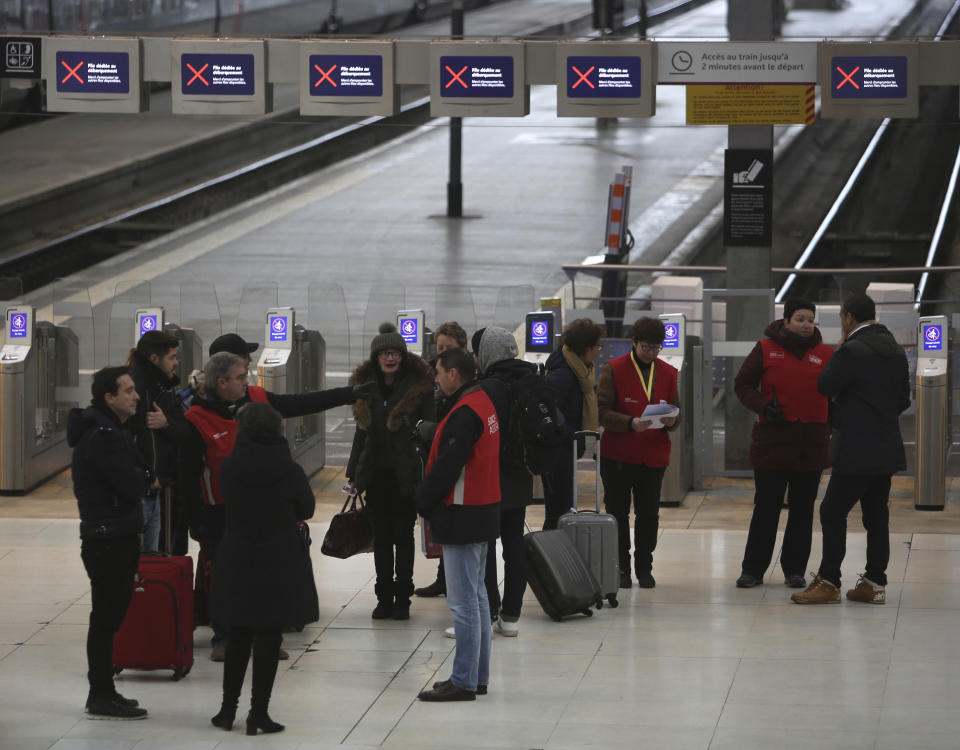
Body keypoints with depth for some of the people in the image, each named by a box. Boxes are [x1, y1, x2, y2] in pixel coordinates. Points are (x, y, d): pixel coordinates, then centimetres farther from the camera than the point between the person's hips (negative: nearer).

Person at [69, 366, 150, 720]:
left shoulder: (112, 431, 17)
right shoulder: (103, 436, -18)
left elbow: (140, 476, 15)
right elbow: (133, 486, -21)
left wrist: (138, 477, -6)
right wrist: (141, 477, -1)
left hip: (117, 536, 10)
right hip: (110, 540, -10)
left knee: (108, 617, 14)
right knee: (106, 619, -6)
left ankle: (102, 693, 20)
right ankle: (102, 697, -3)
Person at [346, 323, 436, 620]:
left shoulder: (419, 385, -5)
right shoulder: (366, 386, 8)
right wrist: (353, 473, 13)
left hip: (406, 472, -4)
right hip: (376, 472, 4)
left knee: (403, 534, 2)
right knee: (381, 536, 8)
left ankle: (402, 598, 10)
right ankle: (384, 598, 14)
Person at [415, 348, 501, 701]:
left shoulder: (465, 413, -20)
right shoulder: (483, 403, 12)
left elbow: (447, 466, -22)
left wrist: (423, 502, -6)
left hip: (462, 517, -11)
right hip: (481, 514, 11)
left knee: (463, 602, -6)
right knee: (476, 597, 16)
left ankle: (464, 682, -4)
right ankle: (478, 677, 24)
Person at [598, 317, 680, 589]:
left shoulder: (668, 373, 8)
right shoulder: (614, 370, -4)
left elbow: (677, 413, 10)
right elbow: (602, 412, -10)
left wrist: (671, 421, -14)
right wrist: (631, 423, -26)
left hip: (653, 456, 3)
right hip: (617, 455, -3)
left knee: (649, 513, 6)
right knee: (618, 513, 3)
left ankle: (644, 567, 17)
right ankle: (621, 569, 13)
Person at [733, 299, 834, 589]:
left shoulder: (826, 355, 7)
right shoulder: (766, 350, 2)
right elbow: (742, 385, 4)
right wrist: (763, 406, -13)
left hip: (812, 446, 2)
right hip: (773, 442, -2)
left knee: (802, 509, 7)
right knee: (766, 508, 1)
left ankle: (795, 569, 17)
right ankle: (753, 569, 10)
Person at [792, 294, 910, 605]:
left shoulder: (852, 351, -16)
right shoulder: (895, 350, 10)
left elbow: (825, 387, -10)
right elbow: (903, 398, 16)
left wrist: (837, 351, 0)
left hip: (857, 450, -8)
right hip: (887, 448, 8)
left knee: (833, 512, -3)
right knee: (876, 515, 10)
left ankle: (828, 582, -4)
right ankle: (874, 582, 12)